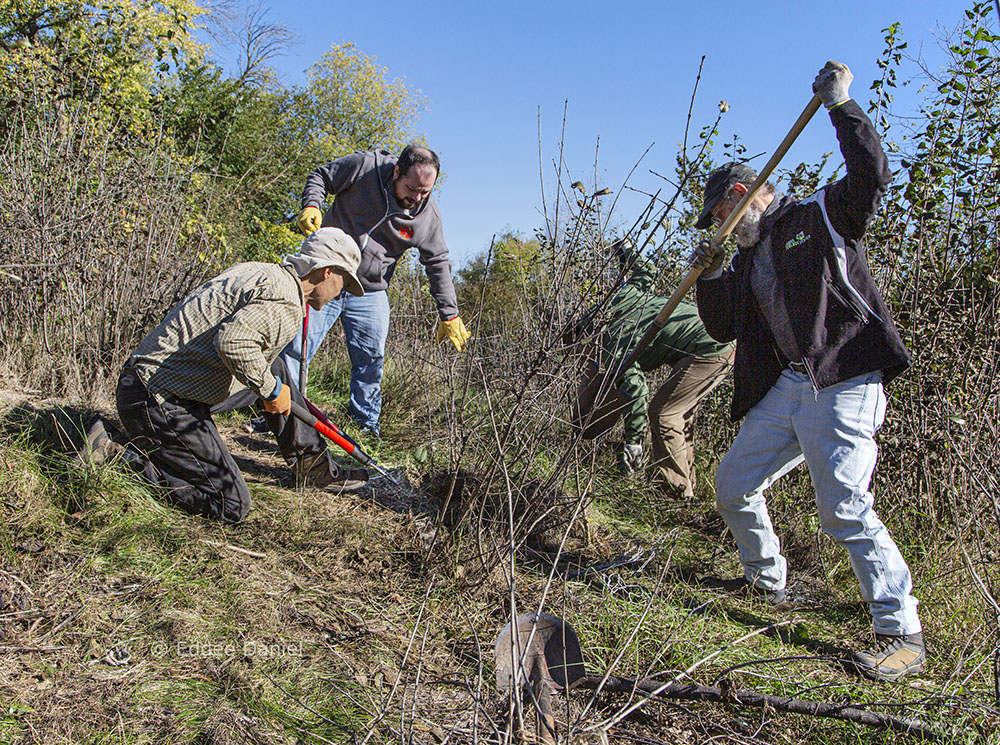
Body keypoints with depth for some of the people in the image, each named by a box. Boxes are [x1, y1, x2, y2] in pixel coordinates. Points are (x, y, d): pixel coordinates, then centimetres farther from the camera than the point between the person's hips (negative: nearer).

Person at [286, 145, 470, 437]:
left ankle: (365, 422, 23)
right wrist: (311, 206, -20)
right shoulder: (364, 167, -14)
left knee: (371, 363, 5)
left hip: (370, 295, 2)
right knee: (296, 346, -4)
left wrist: (449, 314, -1)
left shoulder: (428, 216, -7)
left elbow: (438, 263, 1)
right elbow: (320, 177, 0)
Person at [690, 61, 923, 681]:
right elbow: (723, 328, 20)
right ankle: (767, 581, 35)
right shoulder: (748, 258, 20)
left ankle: (904, 635, -6)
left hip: (844, 384, -8)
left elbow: (872, 174, -18)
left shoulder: (822, 216, 0)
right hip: (786, 385, 9)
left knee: (845, 508, -17)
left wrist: (842, 106, -20)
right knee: (734, 484, 14)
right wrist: (712, 276, 5)